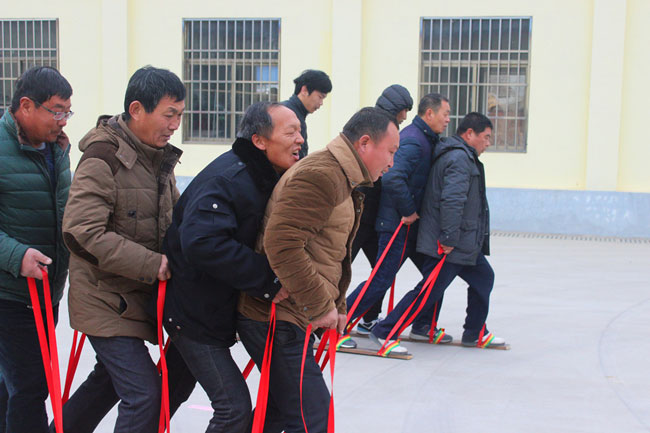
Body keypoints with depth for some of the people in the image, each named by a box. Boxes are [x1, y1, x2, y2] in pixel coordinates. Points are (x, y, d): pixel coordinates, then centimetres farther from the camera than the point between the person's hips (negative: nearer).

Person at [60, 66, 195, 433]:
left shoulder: (159, 156, 8)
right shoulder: (103, 158, -18)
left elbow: (172, 218, 18)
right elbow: (82, 234, -26)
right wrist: (153, 264, -26)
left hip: (142, 293, 9)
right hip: (105, 299, -9)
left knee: (111, 378, 24)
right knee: (145, 394, -12)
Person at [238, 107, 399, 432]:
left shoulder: (344, 182, 19)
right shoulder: (320, 175, -17)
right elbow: (282, 245, -27)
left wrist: (337, 306, 15)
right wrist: (322, 307, -19)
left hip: (288, 316, 11)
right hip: (274, 317, -11)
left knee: (283, 405, 20)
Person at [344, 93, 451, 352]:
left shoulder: (425, 140, 14)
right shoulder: (413, 141, -18)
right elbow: (393, 179, -31)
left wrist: (413, 212, 11)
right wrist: (408, 211, -20)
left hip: (411, 223, 10)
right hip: (397, 223, -10)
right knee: (382, 279, -6)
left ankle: (423, 326, 25)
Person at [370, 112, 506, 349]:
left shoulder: (464, 157, 17)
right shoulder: (459, 158, -17)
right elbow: (452, 200, -27)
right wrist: (449, 238, -26)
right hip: (450, 244, -11)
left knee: (483, 277, 18)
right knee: (429, 290, -7)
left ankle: (474, 333, 29)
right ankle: (384, 331, 0)